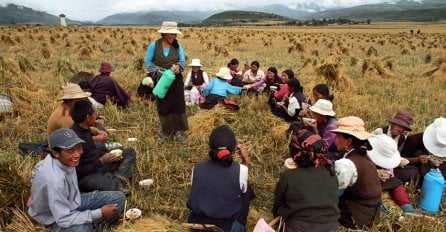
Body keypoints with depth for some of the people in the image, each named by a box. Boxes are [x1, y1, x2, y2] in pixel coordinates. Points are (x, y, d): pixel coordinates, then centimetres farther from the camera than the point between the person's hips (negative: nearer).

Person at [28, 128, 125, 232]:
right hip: (57, 219, -7)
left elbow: (39, 167, 6)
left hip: (72, 201, 7)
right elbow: (64, 219, -31)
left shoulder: (63, 159, -15)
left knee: (118, 198, -2)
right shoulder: (54, 180, -37)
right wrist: (100, 213, -24)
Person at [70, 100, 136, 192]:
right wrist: (101, 161, -19)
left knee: (130, 152, 10)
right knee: (113, 187, -39)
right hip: (86, 176, -10)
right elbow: (78, 172, -23)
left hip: (98, 165, 10)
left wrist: (107, 154, 2)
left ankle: (117, 181, -10)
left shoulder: (85, 128, 2)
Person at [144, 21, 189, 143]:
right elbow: (147, 61, -5)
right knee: (163, 106, 8)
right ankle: (166, 132, 22)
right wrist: (157, 70, -20)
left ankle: (178, 131, 12)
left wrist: (178, 66, -24)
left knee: (178, 104, 2)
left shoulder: (177, 45, -2)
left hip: (176, 80, 1)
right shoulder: (154, 45, -8)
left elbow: (183, 61, -1)